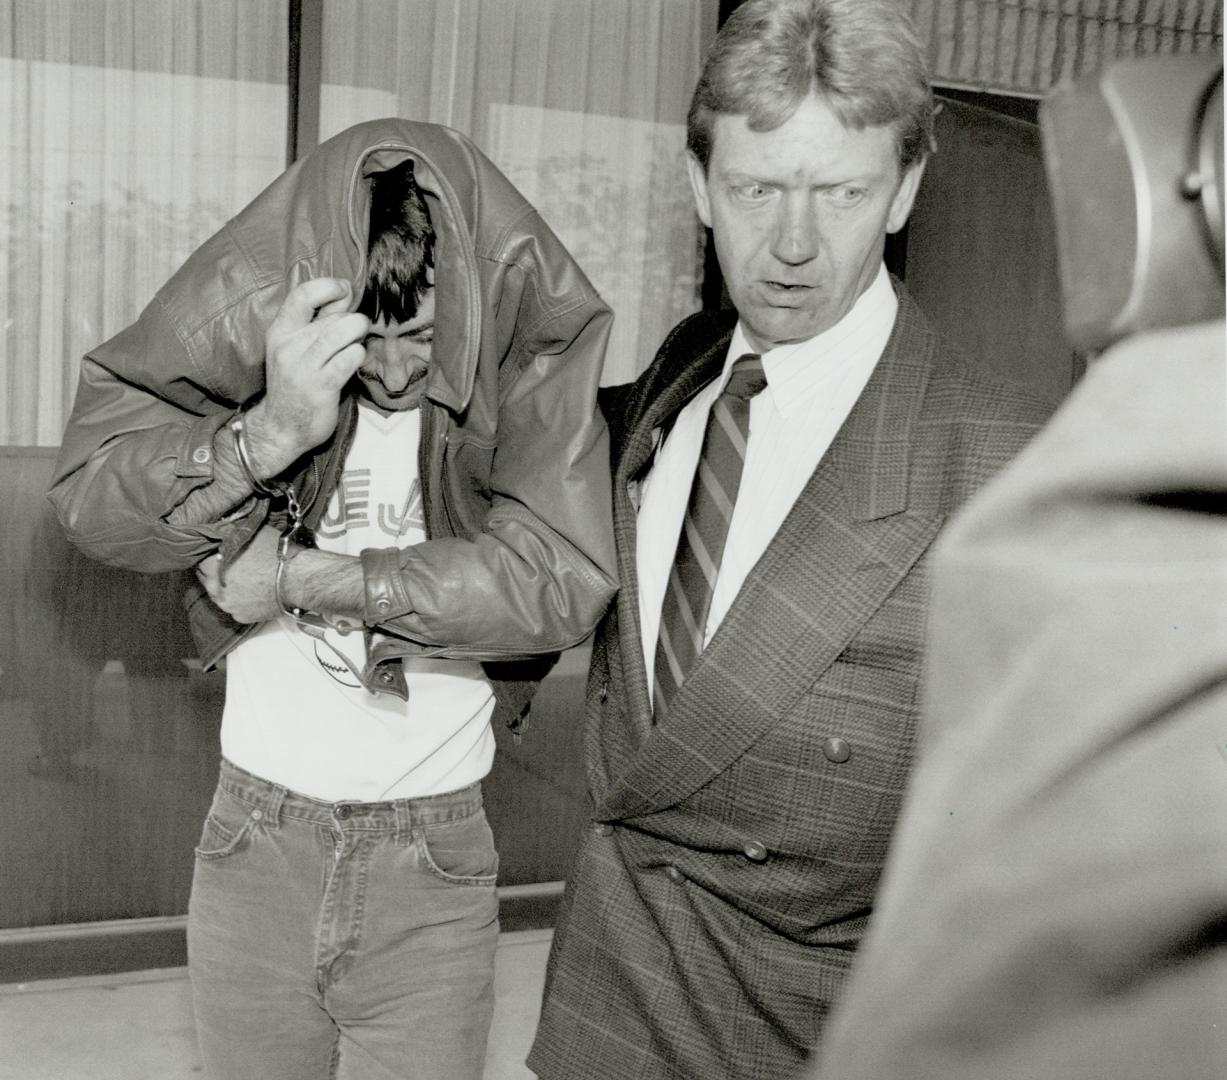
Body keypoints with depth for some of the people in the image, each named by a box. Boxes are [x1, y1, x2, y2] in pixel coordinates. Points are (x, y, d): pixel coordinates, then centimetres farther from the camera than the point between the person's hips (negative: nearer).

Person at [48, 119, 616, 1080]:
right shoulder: (251, 318, -9)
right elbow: (87, 499, -14)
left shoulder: (533, 351, -14)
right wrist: (266, 435, -30)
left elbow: (561, 579, -25)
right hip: (255, 850, 2)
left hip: (434, 866, -1)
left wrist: (302, 578, -21)